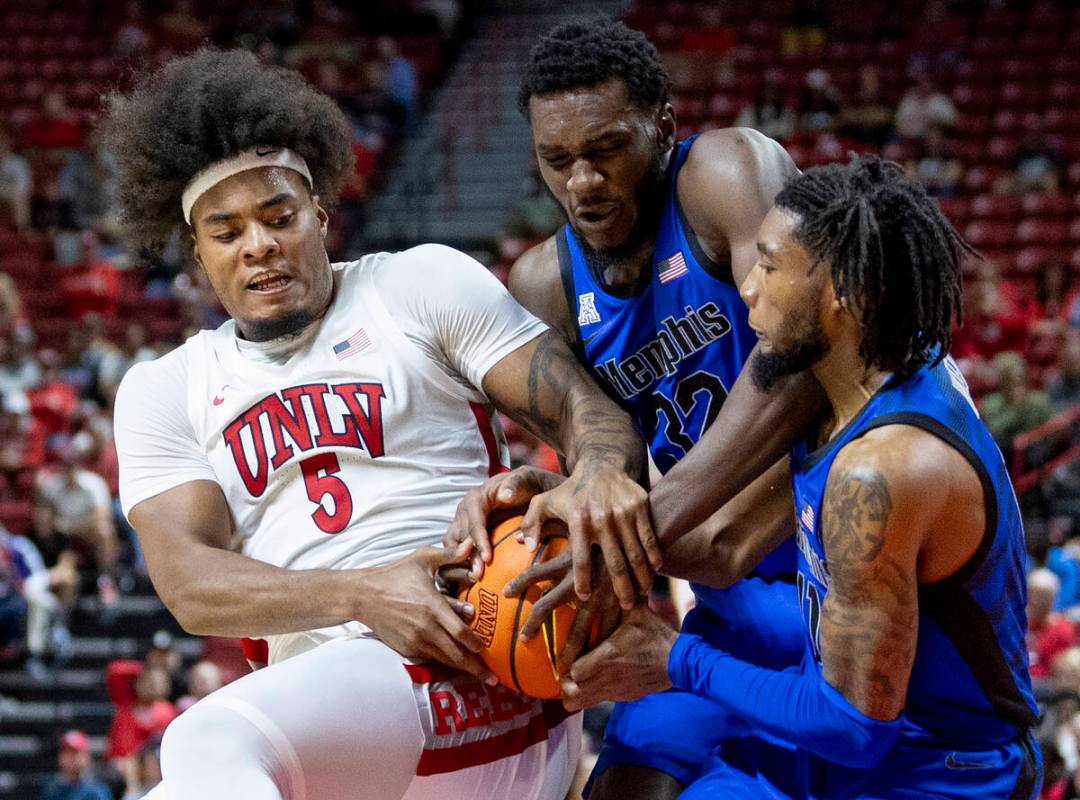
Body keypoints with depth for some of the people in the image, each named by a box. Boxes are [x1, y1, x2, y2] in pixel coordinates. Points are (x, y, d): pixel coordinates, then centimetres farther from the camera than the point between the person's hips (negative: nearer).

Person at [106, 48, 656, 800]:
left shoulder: (420, 284, 12)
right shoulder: (163, 391, 17)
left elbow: (585, 407, 5)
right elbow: (187, 580, 3)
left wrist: (598, 472, -21)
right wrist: (361, 595, -16)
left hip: (474, 675, -5)